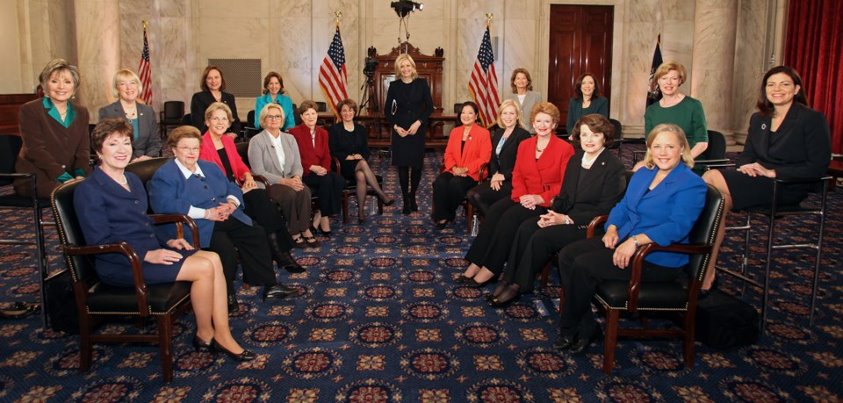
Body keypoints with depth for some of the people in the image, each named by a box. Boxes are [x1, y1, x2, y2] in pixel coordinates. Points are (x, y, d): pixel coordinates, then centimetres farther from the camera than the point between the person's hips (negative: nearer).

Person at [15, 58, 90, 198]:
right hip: (35, 176, -4)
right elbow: (36, 150, -11)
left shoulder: (81, 113, 14)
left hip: (69, 175, 5)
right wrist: (65, 178, -23)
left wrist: (80, 175, -16)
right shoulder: (30, 110, -1)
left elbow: (83, 150, 6)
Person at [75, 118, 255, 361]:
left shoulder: (132, 180, 18)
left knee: (213, 259, -13)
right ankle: (204, 335, -1)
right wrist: (147, 255, -23)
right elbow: (100, 243, -16)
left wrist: (166, 241, 6)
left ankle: (222, 336, -12)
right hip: (120, 264, -8)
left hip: (149, 250, 8)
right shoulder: (89, 190, -9)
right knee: (204, 267, -21)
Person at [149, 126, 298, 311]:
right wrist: (205, 213, -22)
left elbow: (232, 188, 21)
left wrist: (231, 203, -6)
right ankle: (226, 296, -13)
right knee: (224, 246, -31)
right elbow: (164, 204, -18)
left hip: (227, 218, 7)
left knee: (257, 234, -9)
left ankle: (269, 285, -1)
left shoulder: (210, 167, 23)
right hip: (199, 225, -7)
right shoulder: (164, 175, -1)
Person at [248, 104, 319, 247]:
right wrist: (285, 181, -21)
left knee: (304, 190, -29)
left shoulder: (289, 138, 11)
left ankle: (304, 229, -20)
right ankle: (294, 232, -18)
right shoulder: (256, 141, -4)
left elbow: (297, 165, 8)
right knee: (290, 193, -33)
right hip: (268, 184, -4)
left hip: (290, 181, 4)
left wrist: (296, 178, -17)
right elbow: (258, 171, -12)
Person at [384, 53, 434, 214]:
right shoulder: (394, 86, 3)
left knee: (417, 165, 1)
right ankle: (405, 201, 9)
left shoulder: (422, 83, 1)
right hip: (400, 131, 0)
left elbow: (429, 107, 0)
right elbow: (387, 110, 7)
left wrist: (418, 122, -11)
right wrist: (395, 126, -7)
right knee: (402, 166, 0)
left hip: (418, 130, 0)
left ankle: (412, 197, 22)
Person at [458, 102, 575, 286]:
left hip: (548, 202, -5)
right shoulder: (524, 145, 15)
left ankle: (489, 270, -25)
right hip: (524, 198, 5)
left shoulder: (565, 148, -2)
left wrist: (540, 198, -19)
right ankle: (475, 264, -25)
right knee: (495, 209, -23)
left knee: (511, 216, -29)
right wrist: (522, 196, -10)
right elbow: (517, 175, 10)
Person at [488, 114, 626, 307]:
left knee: (542, 237, -26)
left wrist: (567, 219, -19)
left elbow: (605, 210, -14)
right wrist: (552, 214, -6)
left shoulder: (614, 166, -10)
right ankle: (508, 280, -16)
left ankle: (519, 285, -12)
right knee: (526, 228, -18)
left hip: (591, 226, -7)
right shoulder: (575, 160, 12)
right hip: (567, 217, 7)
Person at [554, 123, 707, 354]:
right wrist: (612, 229, -3)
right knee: (567, 255, -9)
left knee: (583, 266, -22)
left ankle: (569, 332, -2)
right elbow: (623, 206, 19)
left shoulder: (692, 185, -11)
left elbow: (678, 227, -23)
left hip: (658, 259, -8)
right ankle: (586, 328, -6)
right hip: (623, 240, 9)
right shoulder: (642, 174, 14)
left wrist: (636, 241, -31)